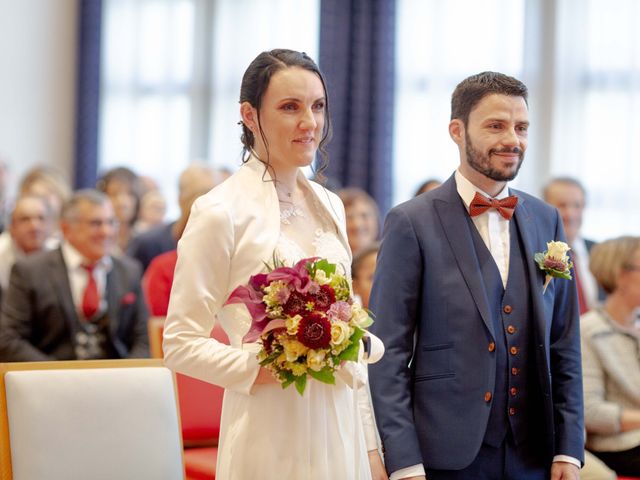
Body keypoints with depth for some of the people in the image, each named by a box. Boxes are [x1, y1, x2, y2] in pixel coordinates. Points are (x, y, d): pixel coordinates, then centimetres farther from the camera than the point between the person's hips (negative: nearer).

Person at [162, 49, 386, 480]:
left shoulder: (330, 207, 10)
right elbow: (181, 345, -9)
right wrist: (261, 369, -22)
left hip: (340, 431, 6)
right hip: (271, 436, -6)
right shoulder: (221, 211, -9)